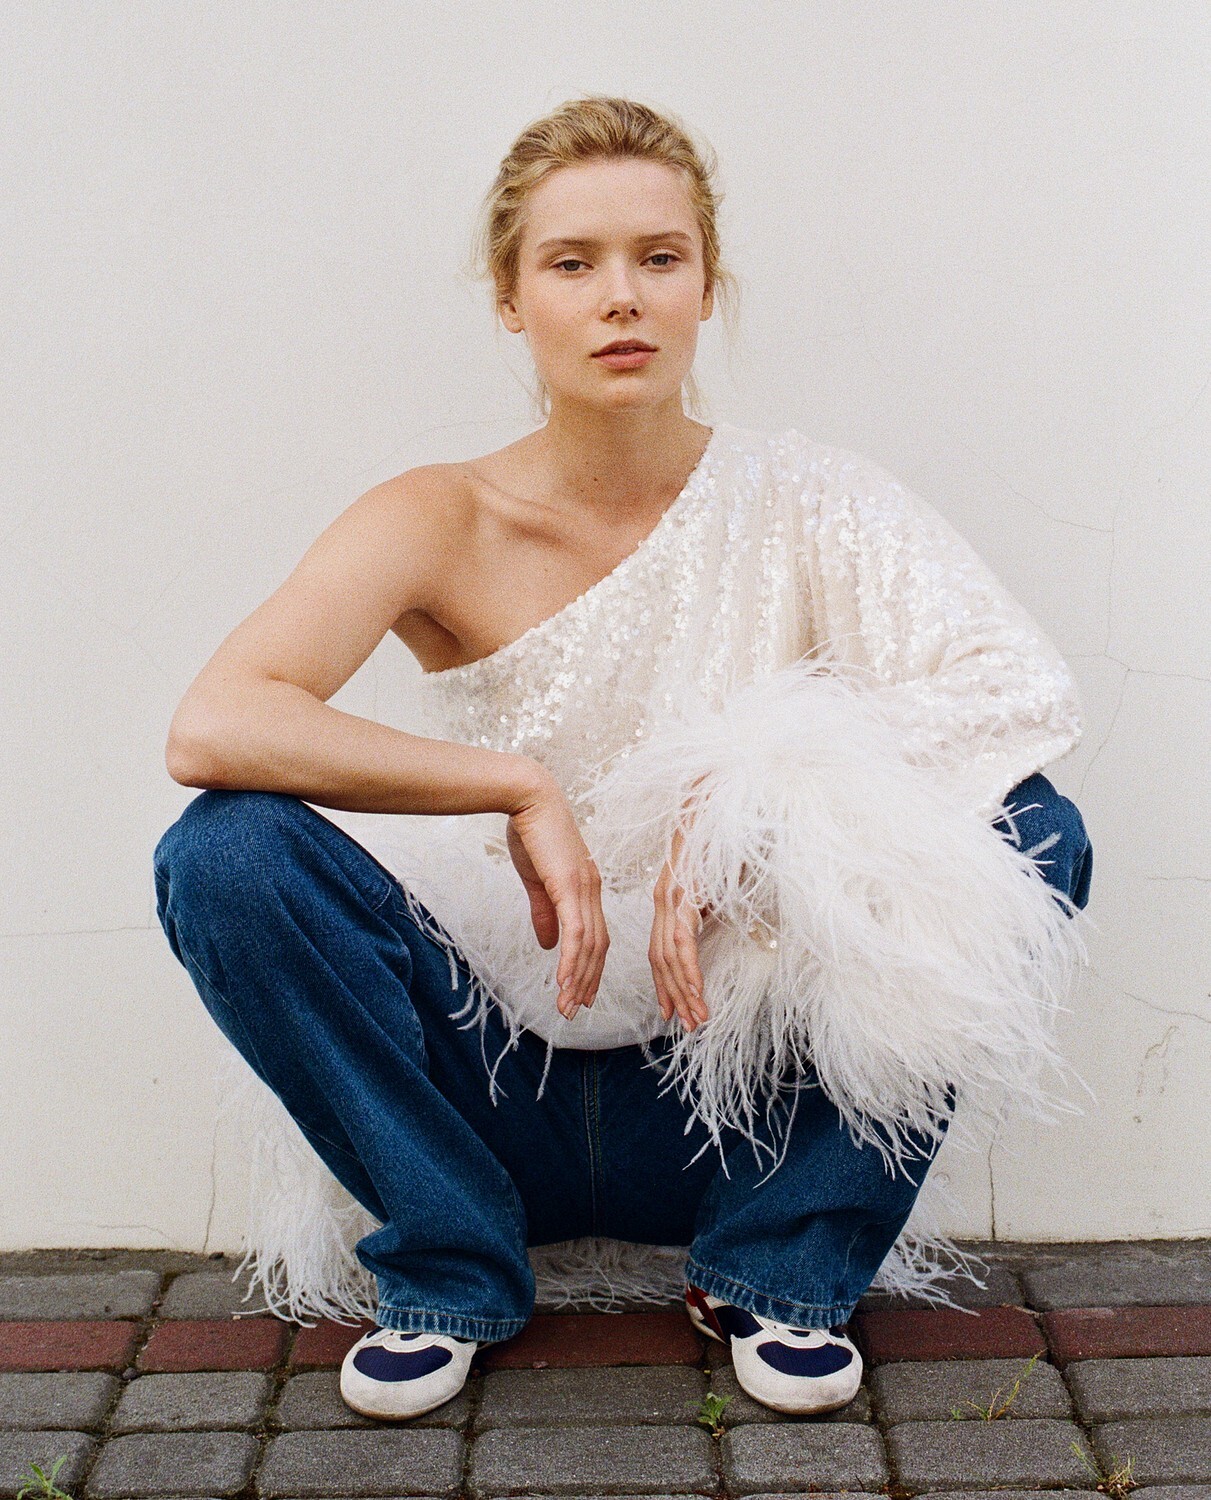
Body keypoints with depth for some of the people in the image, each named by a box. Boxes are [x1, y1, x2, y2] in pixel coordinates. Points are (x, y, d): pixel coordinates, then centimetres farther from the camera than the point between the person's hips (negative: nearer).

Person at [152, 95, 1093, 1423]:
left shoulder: (802, 504, -4)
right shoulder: (442, 525, -7)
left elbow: (1023, 689, -18)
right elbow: (210, 725, -22)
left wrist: (753, 793, -28)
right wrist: (521, 789, -26)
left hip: (742, 1101, 1)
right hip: (503, 1097, 0)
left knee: (1027, 836, -19)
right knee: (226, 854, -22)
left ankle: (779, 1270, -3)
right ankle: (446, 1272, -1)